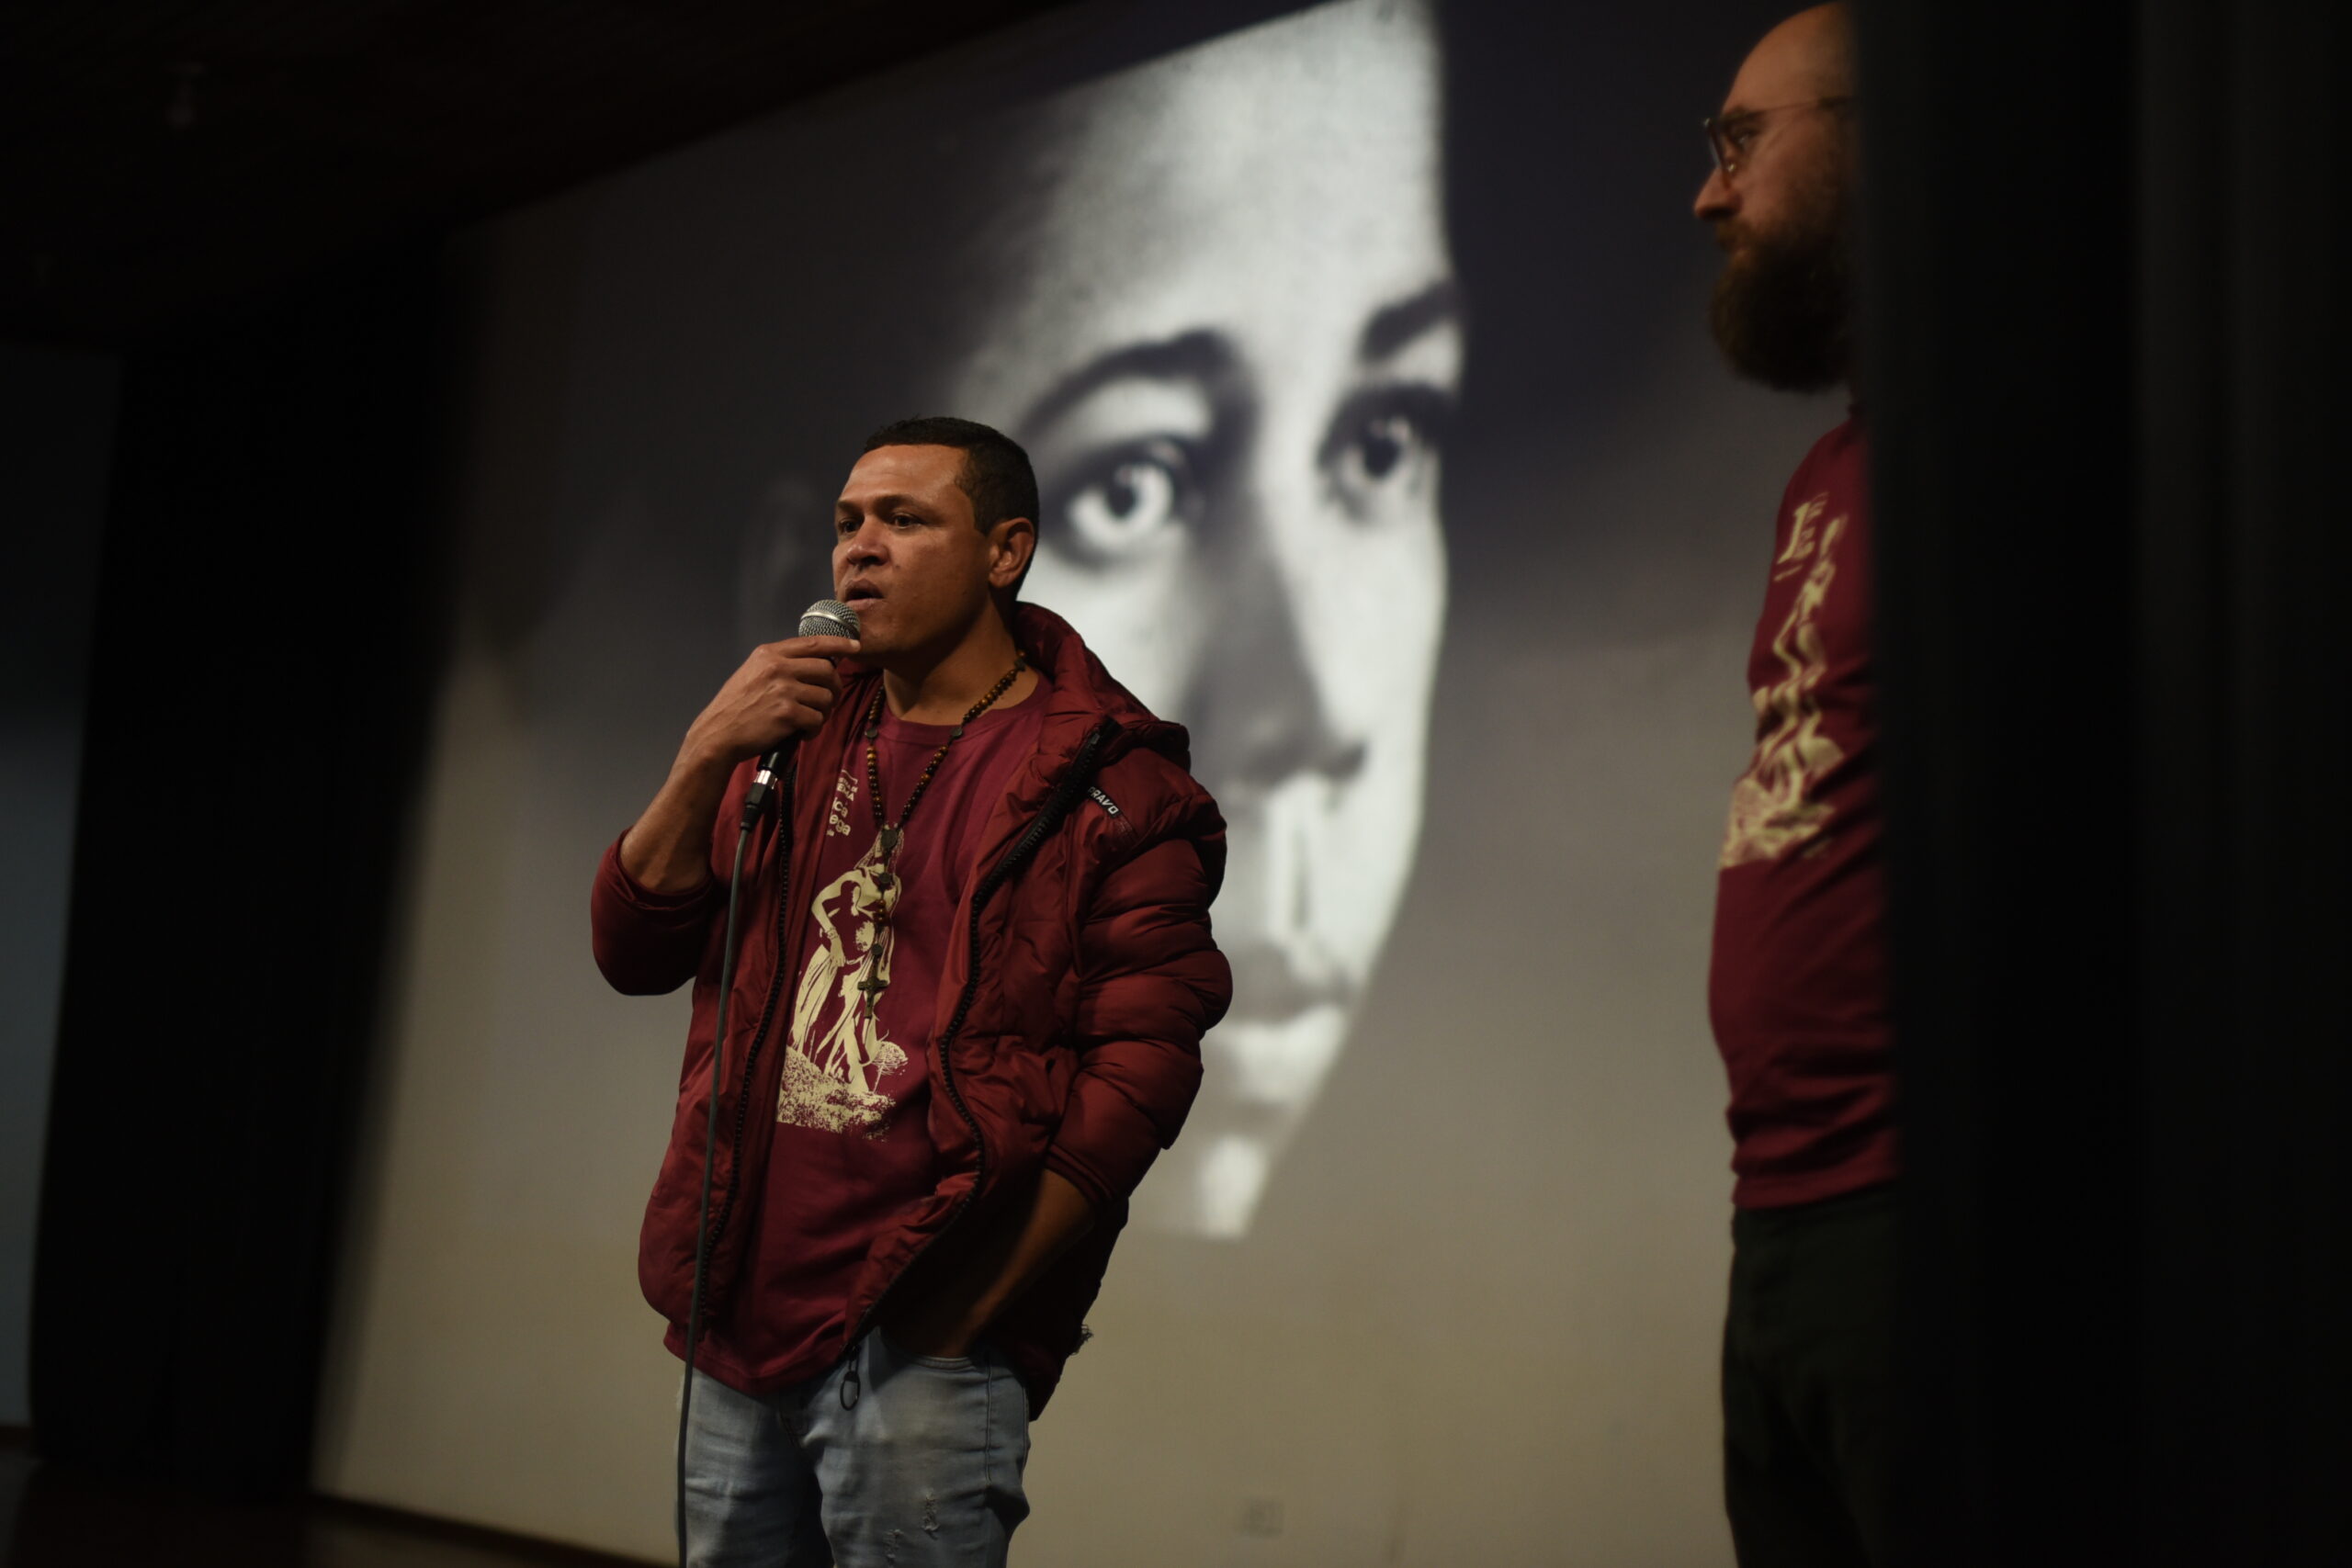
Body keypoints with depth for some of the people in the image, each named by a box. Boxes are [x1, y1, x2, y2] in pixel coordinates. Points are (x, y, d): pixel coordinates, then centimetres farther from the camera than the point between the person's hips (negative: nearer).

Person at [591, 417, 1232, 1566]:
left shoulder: (1106, 784, -3)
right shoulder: (803, 725, 15)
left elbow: (1140, 1073, -10)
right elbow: (634, 951, 10)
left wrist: (964, 1308, -13)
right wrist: (705, 761, -6)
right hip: (745, 1319, 6)